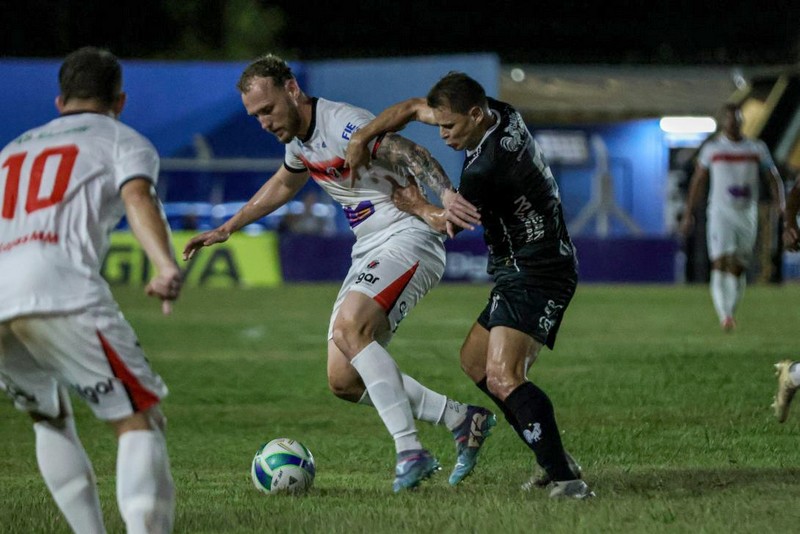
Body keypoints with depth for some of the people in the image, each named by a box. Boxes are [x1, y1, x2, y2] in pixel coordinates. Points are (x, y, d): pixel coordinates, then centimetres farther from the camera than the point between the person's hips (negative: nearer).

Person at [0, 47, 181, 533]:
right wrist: (167, 268, -19)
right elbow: (137, 197, -3)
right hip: (59, 291, -5)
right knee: (140, 419, 0)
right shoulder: (123, 141, 19)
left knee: (52, 417, 27)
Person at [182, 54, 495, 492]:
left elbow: (410, 155, -33)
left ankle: (410, 452, -30)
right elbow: (282, 185, 32)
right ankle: (462, 420, 10)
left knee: (349, 328, -32)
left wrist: (446, 194, -51)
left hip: (407, 239, -10)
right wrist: (226, 230, 39)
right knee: (343, 381, 1)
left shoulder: (344, 125, -19)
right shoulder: (298, 138, 10)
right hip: (369, 254, 10)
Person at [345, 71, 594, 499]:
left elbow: (451, 222, -6)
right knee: (473, 360, 19)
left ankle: (566, 480, -30)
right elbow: (412, 108, 13)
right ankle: (557, 461, 19)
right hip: (520, 274, 11)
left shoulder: (485, 168, -26)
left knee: (502, 377, -25)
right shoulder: (501, 114, 2)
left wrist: (419, 206, 12)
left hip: (535, 279, -11)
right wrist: (362, 137, 2)